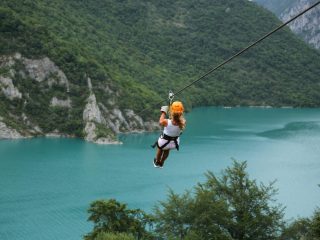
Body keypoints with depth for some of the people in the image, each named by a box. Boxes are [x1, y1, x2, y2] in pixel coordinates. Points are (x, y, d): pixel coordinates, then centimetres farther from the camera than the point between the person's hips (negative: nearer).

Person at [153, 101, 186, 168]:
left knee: (160, 149, 35)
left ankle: (157, 162, 60)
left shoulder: (166, 122, -37)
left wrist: (163, 113, 1)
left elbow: (160, 122, -11)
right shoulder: (182, 122, -32)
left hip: (164, 141, -3)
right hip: (174, 143, 3)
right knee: (167, 151, 37)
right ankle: (161, 163, 63)